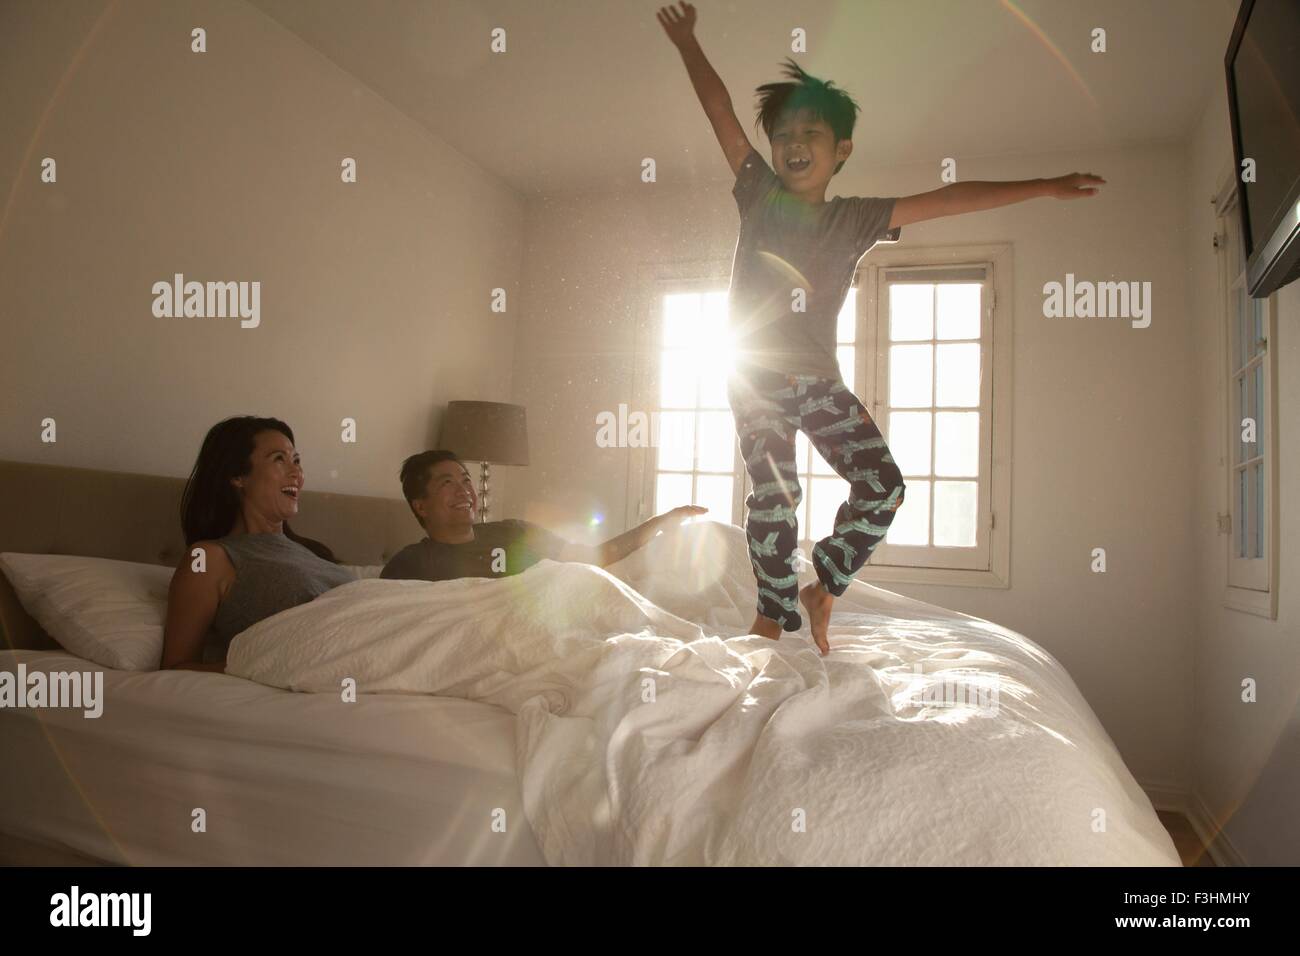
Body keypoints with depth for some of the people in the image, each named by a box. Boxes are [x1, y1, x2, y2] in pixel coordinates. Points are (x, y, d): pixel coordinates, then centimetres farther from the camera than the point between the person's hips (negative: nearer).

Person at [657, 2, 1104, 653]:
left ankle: (823, 586, 11)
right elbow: (719, 109, 3)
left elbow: (948, 200, 2)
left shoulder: (855, 219, 5)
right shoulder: (758, 193, 4)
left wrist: (1043, 187, 1)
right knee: (773, 495, -5)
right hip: (755, 378, -1)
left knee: (883, 484, -8)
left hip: (818, 378, 2)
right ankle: (775, 610, 11)